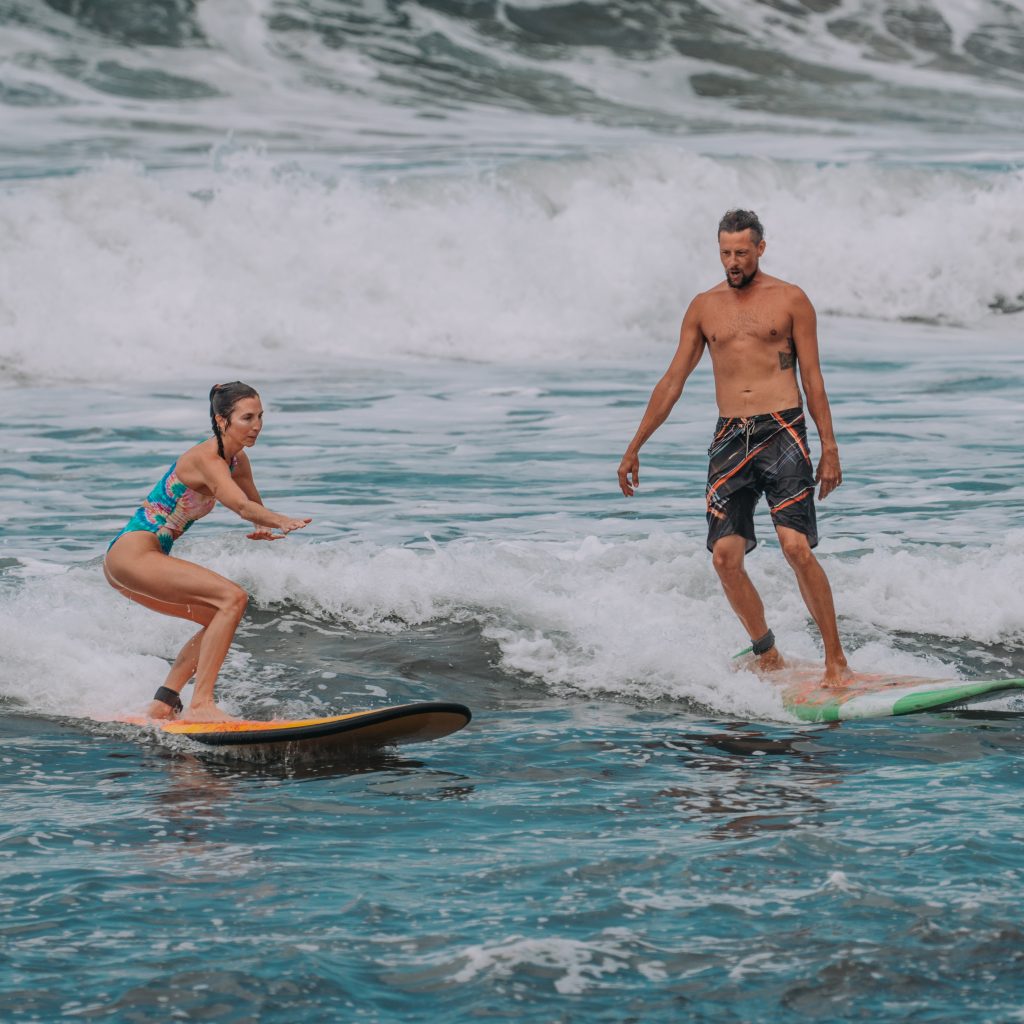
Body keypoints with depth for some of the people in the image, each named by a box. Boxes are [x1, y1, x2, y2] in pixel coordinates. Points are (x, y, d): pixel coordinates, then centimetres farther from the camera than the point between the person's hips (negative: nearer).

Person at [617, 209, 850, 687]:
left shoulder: (790, 300, 4)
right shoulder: (704, 307, 13)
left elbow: (812, 378, 3)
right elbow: (673, 380, 16)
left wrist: (829, 447, -3)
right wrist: (635, 447, 14)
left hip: (782, 433, -4)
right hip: (730, 438, 4)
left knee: (796, 547, -16)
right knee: (725, 556, -6)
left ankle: (836, 661, -10)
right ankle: (768, 657, 9)